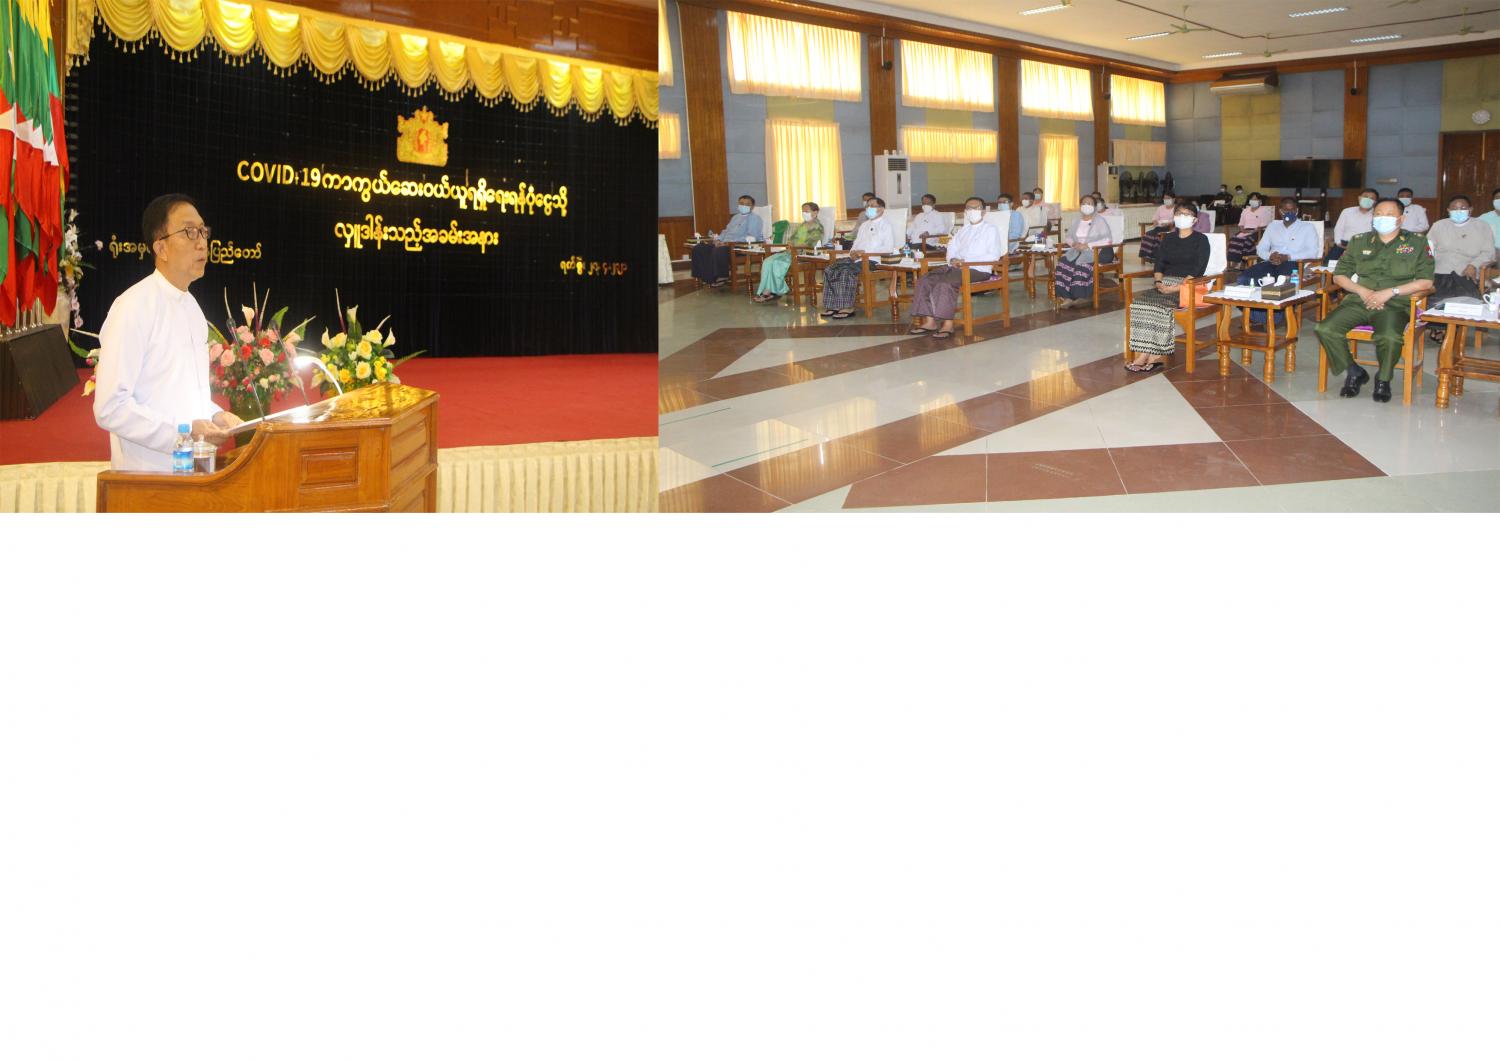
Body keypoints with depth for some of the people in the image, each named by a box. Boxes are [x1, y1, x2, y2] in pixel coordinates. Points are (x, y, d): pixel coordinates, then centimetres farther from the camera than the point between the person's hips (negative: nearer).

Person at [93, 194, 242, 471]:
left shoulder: (192, 308, 13)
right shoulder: (133, 308, -13)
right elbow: (110, 408, -19)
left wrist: (215, 416, 3)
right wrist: (184, 431, -22)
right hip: (147, 475, -7)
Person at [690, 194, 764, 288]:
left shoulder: (754, 218, -1)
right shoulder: (736, 217, 26)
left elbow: (751, 238, -13)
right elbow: (726, 231, 30)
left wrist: (729, 242, -20)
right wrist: (719, 239, 5)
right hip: (724, 244, 9)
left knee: (718, 251, -38)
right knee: (698, 249, -7)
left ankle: (722, 278, -20)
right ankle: (709, 278, -13)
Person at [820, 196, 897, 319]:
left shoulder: (886, 225, 3)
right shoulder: (864, 225, 27)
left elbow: (888, 248, -9)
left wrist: (865, 251, -15)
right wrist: (853, 251, 2)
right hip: (857, 258, 8)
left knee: (846, 271, -32)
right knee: (830, 270, -15)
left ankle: (847, 308, -28)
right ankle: (832, 306, -16)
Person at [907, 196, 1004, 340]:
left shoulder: (991, 230, 7)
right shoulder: (962, 231, 28)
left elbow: (994, 256, -5)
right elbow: (952, 248, 26)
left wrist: (966, 261, -14)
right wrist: (952, 259, 0)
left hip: (978, 269, -7)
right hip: (956, 267, 7)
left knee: (945, 283, -32)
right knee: (924, 280, -13)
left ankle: (948, 324, -30)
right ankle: (930, 322, -18)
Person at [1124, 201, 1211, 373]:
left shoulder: (1200, 240, 4)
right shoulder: (1168, 239, 23)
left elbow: (1199, 269, -7)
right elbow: (1158, 264, 16)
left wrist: (1177, 287, -18)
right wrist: (1159, 281, -7)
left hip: (1188, 285, -5)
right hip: (1165, 282, 5)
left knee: (1160, 305, -33)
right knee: (1139, 302, -25)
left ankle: (1157, 355, -26)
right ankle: (1144, 355, -32)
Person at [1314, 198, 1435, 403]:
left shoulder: (1417, 242, 10)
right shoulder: (1359, 242, 19)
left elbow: (1426, 281, 1)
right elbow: (1339, 276, 16)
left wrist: (1390, 292, -10)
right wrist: (1361, 290, -4)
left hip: (1395, 304, -3)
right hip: (1358, 301, 3)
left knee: (1389, 337, -38)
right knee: (1325, 330, -25)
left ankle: (1383, 379, -6)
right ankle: (1354, 372, -2)